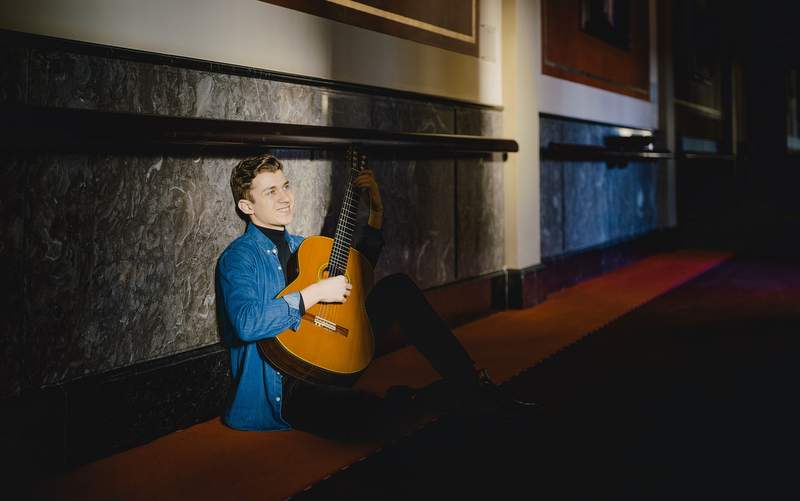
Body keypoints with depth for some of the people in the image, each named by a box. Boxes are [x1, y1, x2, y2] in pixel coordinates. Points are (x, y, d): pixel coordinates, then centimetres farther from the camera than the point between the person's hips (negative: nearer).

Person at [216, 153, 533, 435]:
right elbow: (246, 324, -25)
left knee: (396, 287, -4)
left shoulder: (299, 247, 17)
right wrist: (315, 293, -19)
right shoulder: (239, 257, -8)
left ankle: (472, 388, -9)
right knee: (364, 410, -41)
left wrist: (376, 211, 16)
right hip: (282, 388, -8)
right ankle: (399, 403, -6)